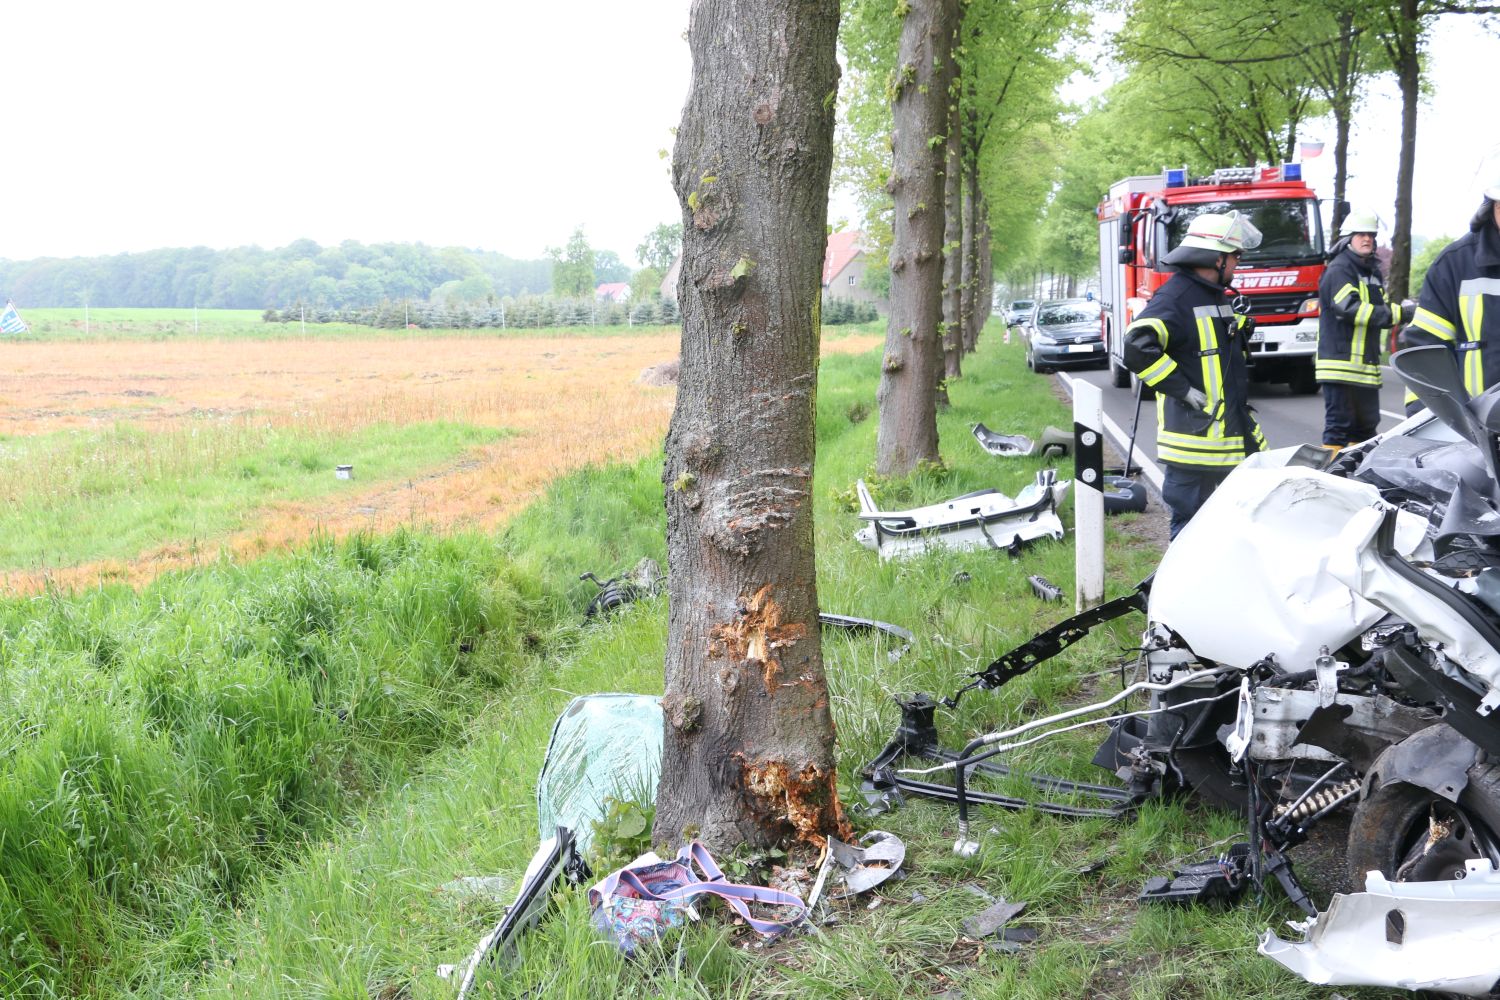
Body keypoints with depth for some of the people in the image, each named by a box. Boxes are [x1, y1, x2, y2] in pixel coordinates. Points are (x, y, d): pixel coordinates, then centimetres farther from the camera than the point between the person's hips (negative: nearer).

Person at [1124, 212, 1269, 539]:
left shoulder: (1217, 296, 16)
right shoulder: (1175, 297, -15)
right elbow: (1137, 348, -30)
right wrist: (1184, 391, -25)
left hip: (1235, 434, 10)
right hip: (1195, 436, -10)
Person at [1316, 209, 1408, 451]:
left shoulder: (1372, 271, 20)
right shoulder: (1339, 269, -8)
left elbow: (1379, 312, 27)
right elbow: (1350, 309, -22)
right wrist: (1399, 314, -25)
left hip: (1366, 365, 9)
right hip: (1342, 363, -9)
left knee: (1366, 426, 13)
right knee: (1338, 424, -10)